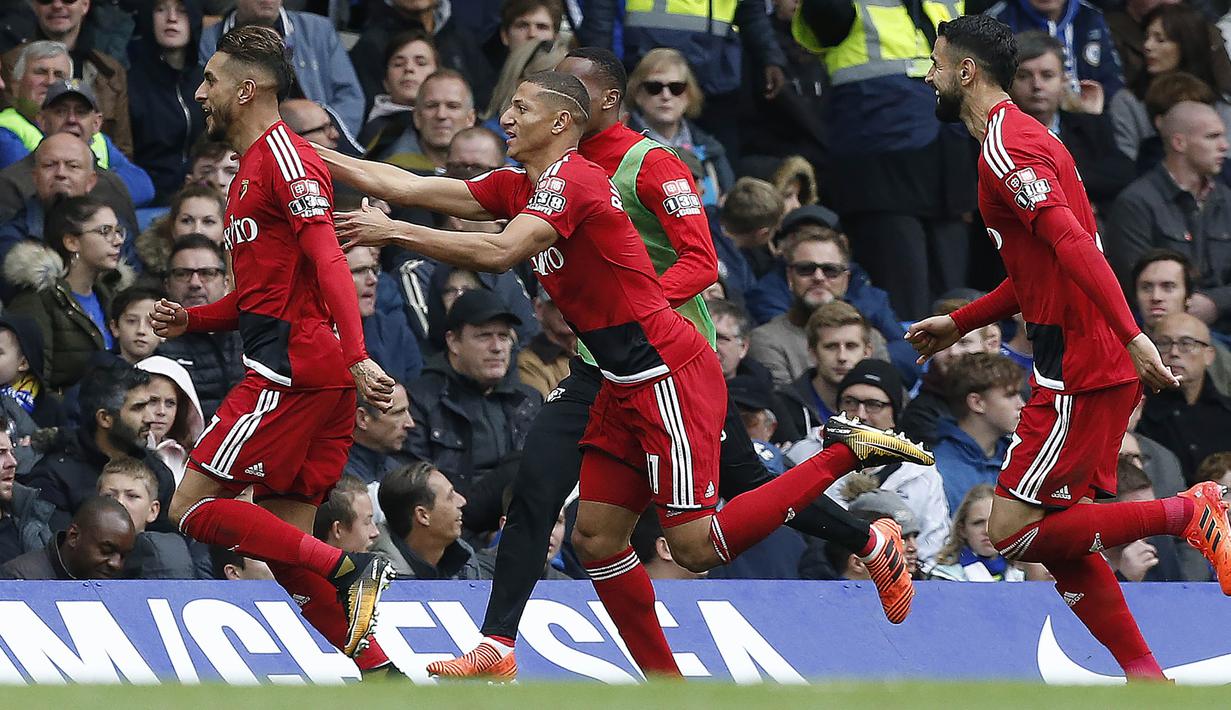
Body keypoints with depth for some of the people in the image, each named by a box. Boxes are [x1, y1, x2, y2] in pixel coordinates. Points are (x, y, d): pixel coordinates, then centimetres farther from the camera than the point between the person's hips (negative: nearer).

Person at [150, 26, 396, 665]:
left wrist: (357, 356, -29)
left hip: (293, 368, -10)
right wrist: (190, 320, 15)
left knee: (192, 506, -10)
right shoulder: (251, 164, 23)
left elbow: (328, 262, -19)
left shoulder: (282, 153, -8)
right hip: (310, 374, 10)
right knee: (286, 547, 6)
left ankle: (348, 570, -16)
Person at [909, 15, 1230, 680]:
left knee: (1012, 532, -9)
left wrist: (1132, 337, -34)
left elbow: (1072, 244, -25)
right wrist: (959, 323, 28)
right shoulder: (1022, 137, 20)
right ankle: (1147, 679, 9)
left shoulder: (1005, 148, -13)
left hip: (1079, 369, -10)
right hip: (1092, 367, 10)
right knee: (1055, 540, 11)